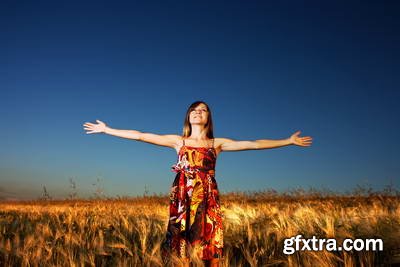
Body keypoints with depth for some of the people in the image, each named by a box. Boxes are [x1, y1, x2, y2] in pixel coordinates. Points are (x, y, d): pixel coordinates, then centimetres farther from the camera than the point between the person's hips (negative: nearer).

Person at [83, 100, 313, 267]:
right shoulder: (178, 141, 9)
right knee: (182, 240, -2)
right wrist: (107, 130, 6)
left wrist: (289, 141, 5)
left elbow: (255, 144, 6)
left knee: (210, 243, -2)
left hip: (208, 198, 0)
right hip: (183, 197, 0)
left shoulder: (218, 143, 9)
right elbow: (140, 136, 7)